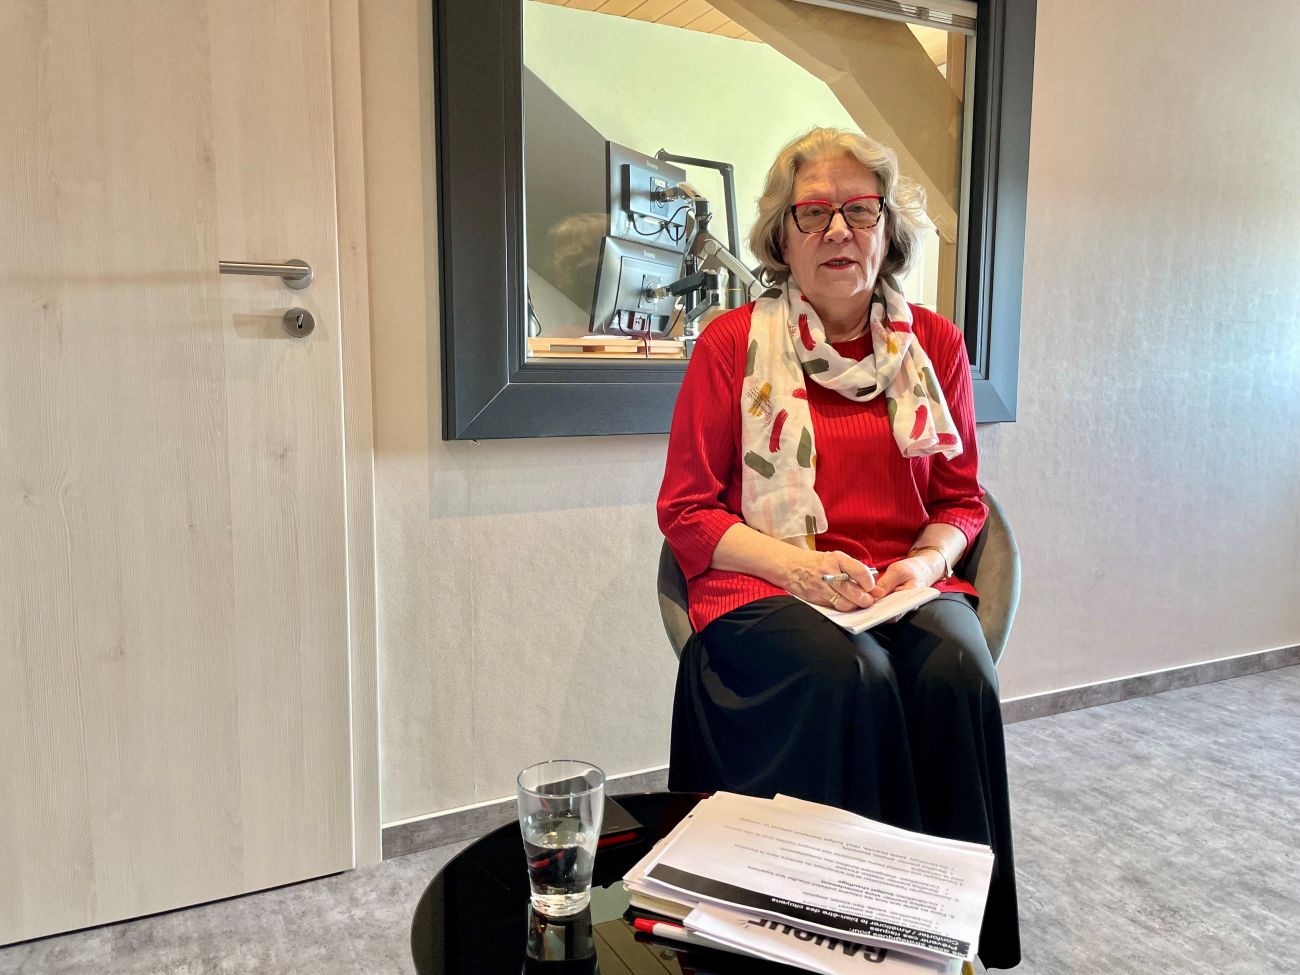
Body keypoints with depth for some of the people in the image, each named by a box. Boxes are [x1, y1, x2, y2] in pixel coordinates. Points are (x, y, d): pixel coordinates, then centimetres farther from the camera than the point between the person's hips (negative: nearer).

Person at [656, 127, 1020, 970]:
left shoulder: (934, 343, 11)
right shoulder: (733, 343, 2)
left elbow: (961, 498, 16)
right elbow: (686, 509, 0)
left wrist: (926, 562, -7)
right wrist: (799, 566, -15)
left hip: (905, 585, 3)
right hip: (762, 586, -2)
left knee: (959, 670, -28)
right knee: (852, 675, -32)